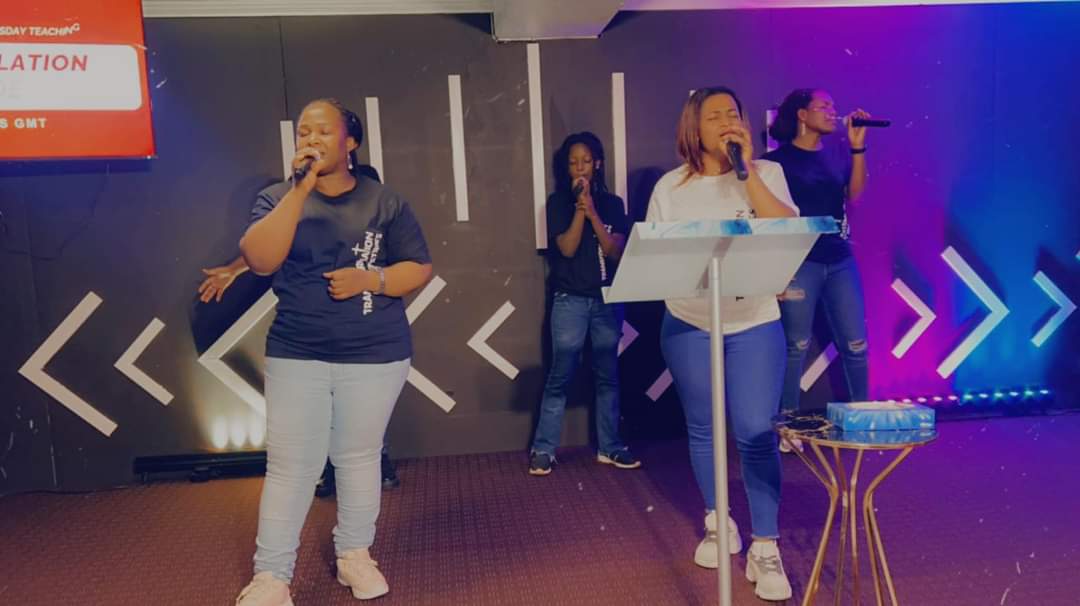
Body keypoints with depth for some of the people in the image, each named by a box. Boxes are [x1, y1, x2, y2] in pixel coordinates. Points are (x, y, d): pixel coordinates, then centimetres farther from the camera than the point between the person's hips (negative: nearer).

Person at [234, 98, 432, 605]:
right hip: (296, 355, 0)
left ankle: (354, 554, 28)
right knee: (289, 466, 0)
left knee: (359, 458, 11)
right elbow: (259, 260, -15)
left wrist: (369, 279, -17)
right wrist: (300, 189, -18)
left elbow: (419, 268, 0)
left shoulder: (383, 202, 1)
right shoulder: (278, 198, 3)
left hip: (375, 357, 0)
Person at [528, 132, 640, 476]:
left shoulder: (612, 204, 8)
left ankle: (609, 447, 18)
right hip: (570, 300, -2)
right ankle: (543, 450, 4)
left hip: (608, 299, 3)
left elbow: (616, 251, -3)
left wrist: (592, 211, -10)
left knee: (608, 375, 8)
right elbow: (567, 248, -10)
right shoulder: (558, 202, 3)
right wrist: (580, 206, -12)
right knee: (559, 376, -3)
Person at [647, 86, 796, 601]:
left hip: (755, 324, -1)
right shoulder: (671, 187, 4)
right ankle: (718, 522, 32)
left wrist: (747, 170, -15)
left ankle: (764, 548, 5)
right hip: (688, 325, 2)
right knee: (702, 429, 12)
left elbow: (788, 230, -13)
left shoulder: (767, 172, 3)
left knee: (756, 433, -6)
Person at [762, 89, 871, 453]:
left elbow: (855, 194, -1)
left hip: (841, 261, 5)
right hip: (800, 263, -5)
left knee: (855, 343, 7)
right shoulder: (777, 159, -3)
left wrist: (857, 146, -7)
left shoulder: (837, 154, 12)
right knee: (796, 345, -1)